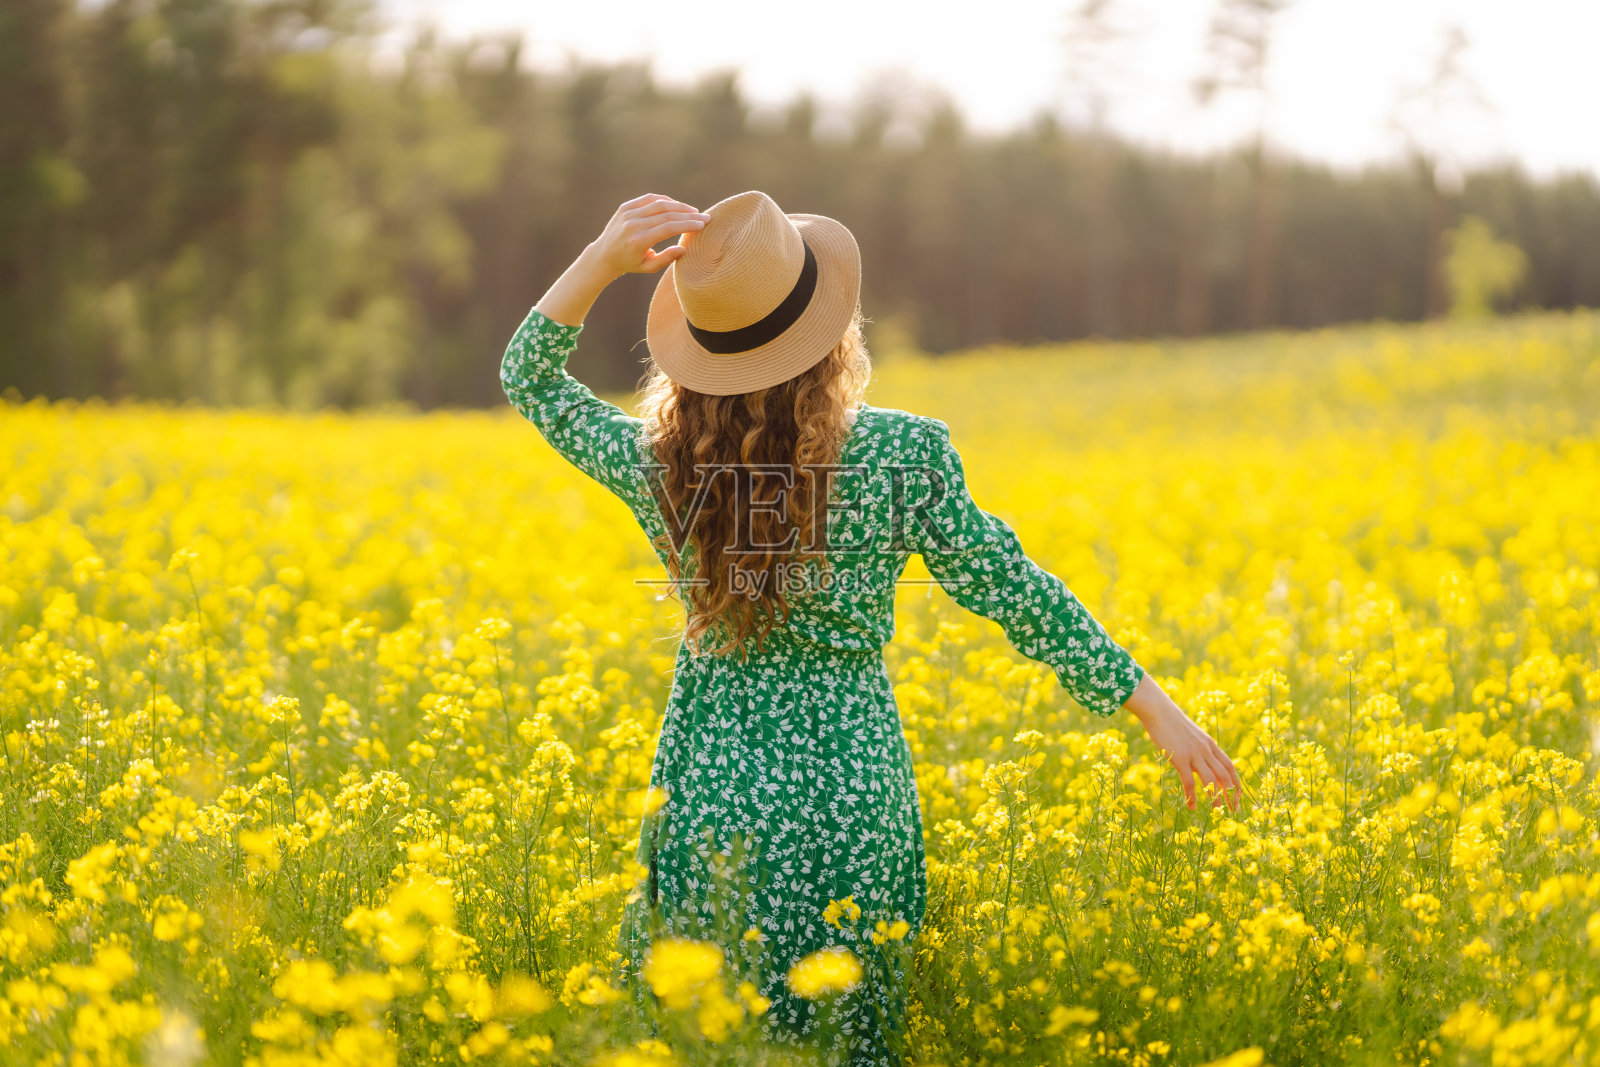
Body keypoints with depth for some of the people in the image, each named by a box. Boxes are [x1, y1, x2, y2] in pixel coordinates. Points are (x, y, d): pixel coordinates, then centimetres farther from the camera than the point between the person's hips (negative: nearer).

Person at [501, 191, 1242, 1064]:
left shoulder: (658, 465, -6)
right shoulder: (904, 455, -11)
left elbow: (530, 376, 11)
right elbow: (1009, 590, -5)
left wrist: (605, 259, 0)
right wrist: (1154, 705, 5)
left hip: (707, 783, 1)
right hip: (849, 787, -1)